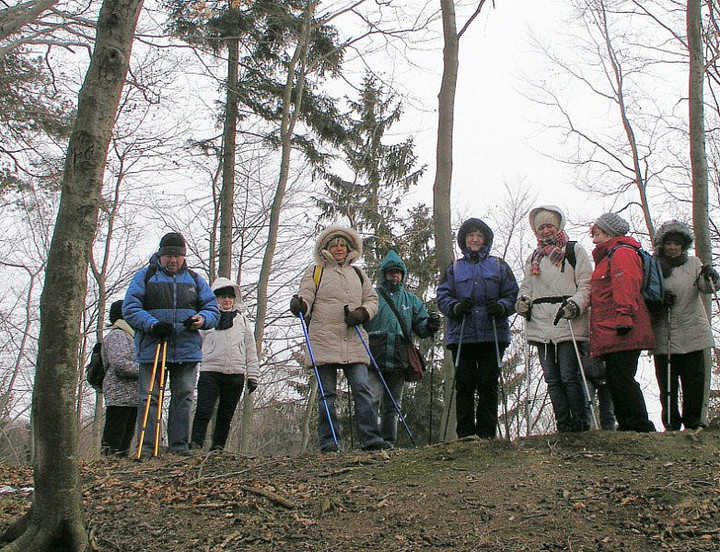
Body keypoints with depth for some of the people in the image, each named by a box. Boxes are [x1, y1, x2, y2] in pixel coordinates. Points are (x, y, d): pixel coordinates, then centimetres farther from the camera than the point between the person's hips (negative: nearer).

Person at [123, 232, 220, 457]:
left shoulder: (194, 280, 16)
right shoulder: (145, 277, 8)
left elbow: (213, 309, 14)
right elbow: (130, 308, -1)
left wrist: (202, 319, -10)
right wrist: (152, 324, -17)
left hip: (187, 350, 2)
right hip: (151, 347, -2)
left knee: (183, 397, 3)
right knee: (149, 397, -2)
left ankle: (179, 445, 9)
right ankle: (146, 446, 3)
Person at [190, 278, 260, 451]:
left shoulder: (242, 320, 16)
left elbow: (251, 350, 14)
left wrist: (252, 375, 8)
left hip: (236, 374, 3)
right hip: (210, 372, -2)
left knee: (226, 415, 6)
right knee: (203, 411, -12)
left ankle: (218, 446, 12)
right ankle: (195, 443, -11)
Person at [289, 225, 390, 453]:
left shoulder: (357, 274, 23)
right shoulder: (315, 272, 12)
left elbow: (372, 299, 21)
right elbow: (306, 297, 1)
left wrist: (362, 313, -1)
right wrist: (298, 304, -23)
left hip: (354, 342, 3)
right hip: (324, 340, -2)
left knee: (362, 388, -7)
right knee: (327, 393, -2)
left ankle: (371, 439, -7)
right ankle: (329, 442, 2)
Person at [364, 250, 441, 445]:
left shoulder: (412, 300, 19)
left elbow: (420, 326, 14)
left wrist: (429, 326, -9)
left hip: (399, 362, 4)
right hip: (374, 359, -4)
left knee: (392, 405, 8)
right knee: (372, 400, -14)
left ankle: (388, 442, 13)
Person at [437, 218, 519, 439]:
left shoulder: (499, 266, 15)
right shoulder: (454, 268, 16)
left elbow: (512, 294, 8)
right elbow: (442, 296, 7)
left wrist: (501, 307, -13)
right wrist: (456, 307, -14)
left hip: (492, 335, 0)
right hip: (461, 335, 0)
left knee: (489, 384, -2)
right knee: (464, 384, -3)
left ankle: (487, 433, 5)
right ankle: (465, 434, 3)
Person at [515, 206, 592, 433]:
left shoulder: (574, 251, 7)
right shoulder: (533, 258, 24)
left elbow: (586, 284, 0)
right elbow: (526, 286, 25)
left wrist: (575, 304, -17)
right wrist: (523, 301, 2)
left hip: (568, 324, -5)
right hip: (541, 325, 6)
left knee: (570, 376, -10)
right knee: (552, 379, 4)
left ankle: (581, 423, -1)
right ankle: (563, 424, 9)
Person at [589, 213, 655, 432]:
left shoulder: (622, 253, -4)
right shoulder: (608, 256, 28)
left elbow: (626, 288, -17)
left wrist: (623, 317, -25)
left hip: (622, 334, -11)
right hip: (611, 334, 11)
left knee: (622, 380, -11)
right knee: (615, 381, 9)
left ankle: (641, 428, -7)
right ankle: (627, 427, 13)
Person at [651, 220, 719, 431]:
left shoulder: (693, 263, 10)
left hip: (692, 333, 1)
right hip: (663, 336, -1)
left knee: (694, 378, 0)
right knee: (667, 382, -1)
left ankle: (693, 421, 9)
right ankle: (671, 423, 7)